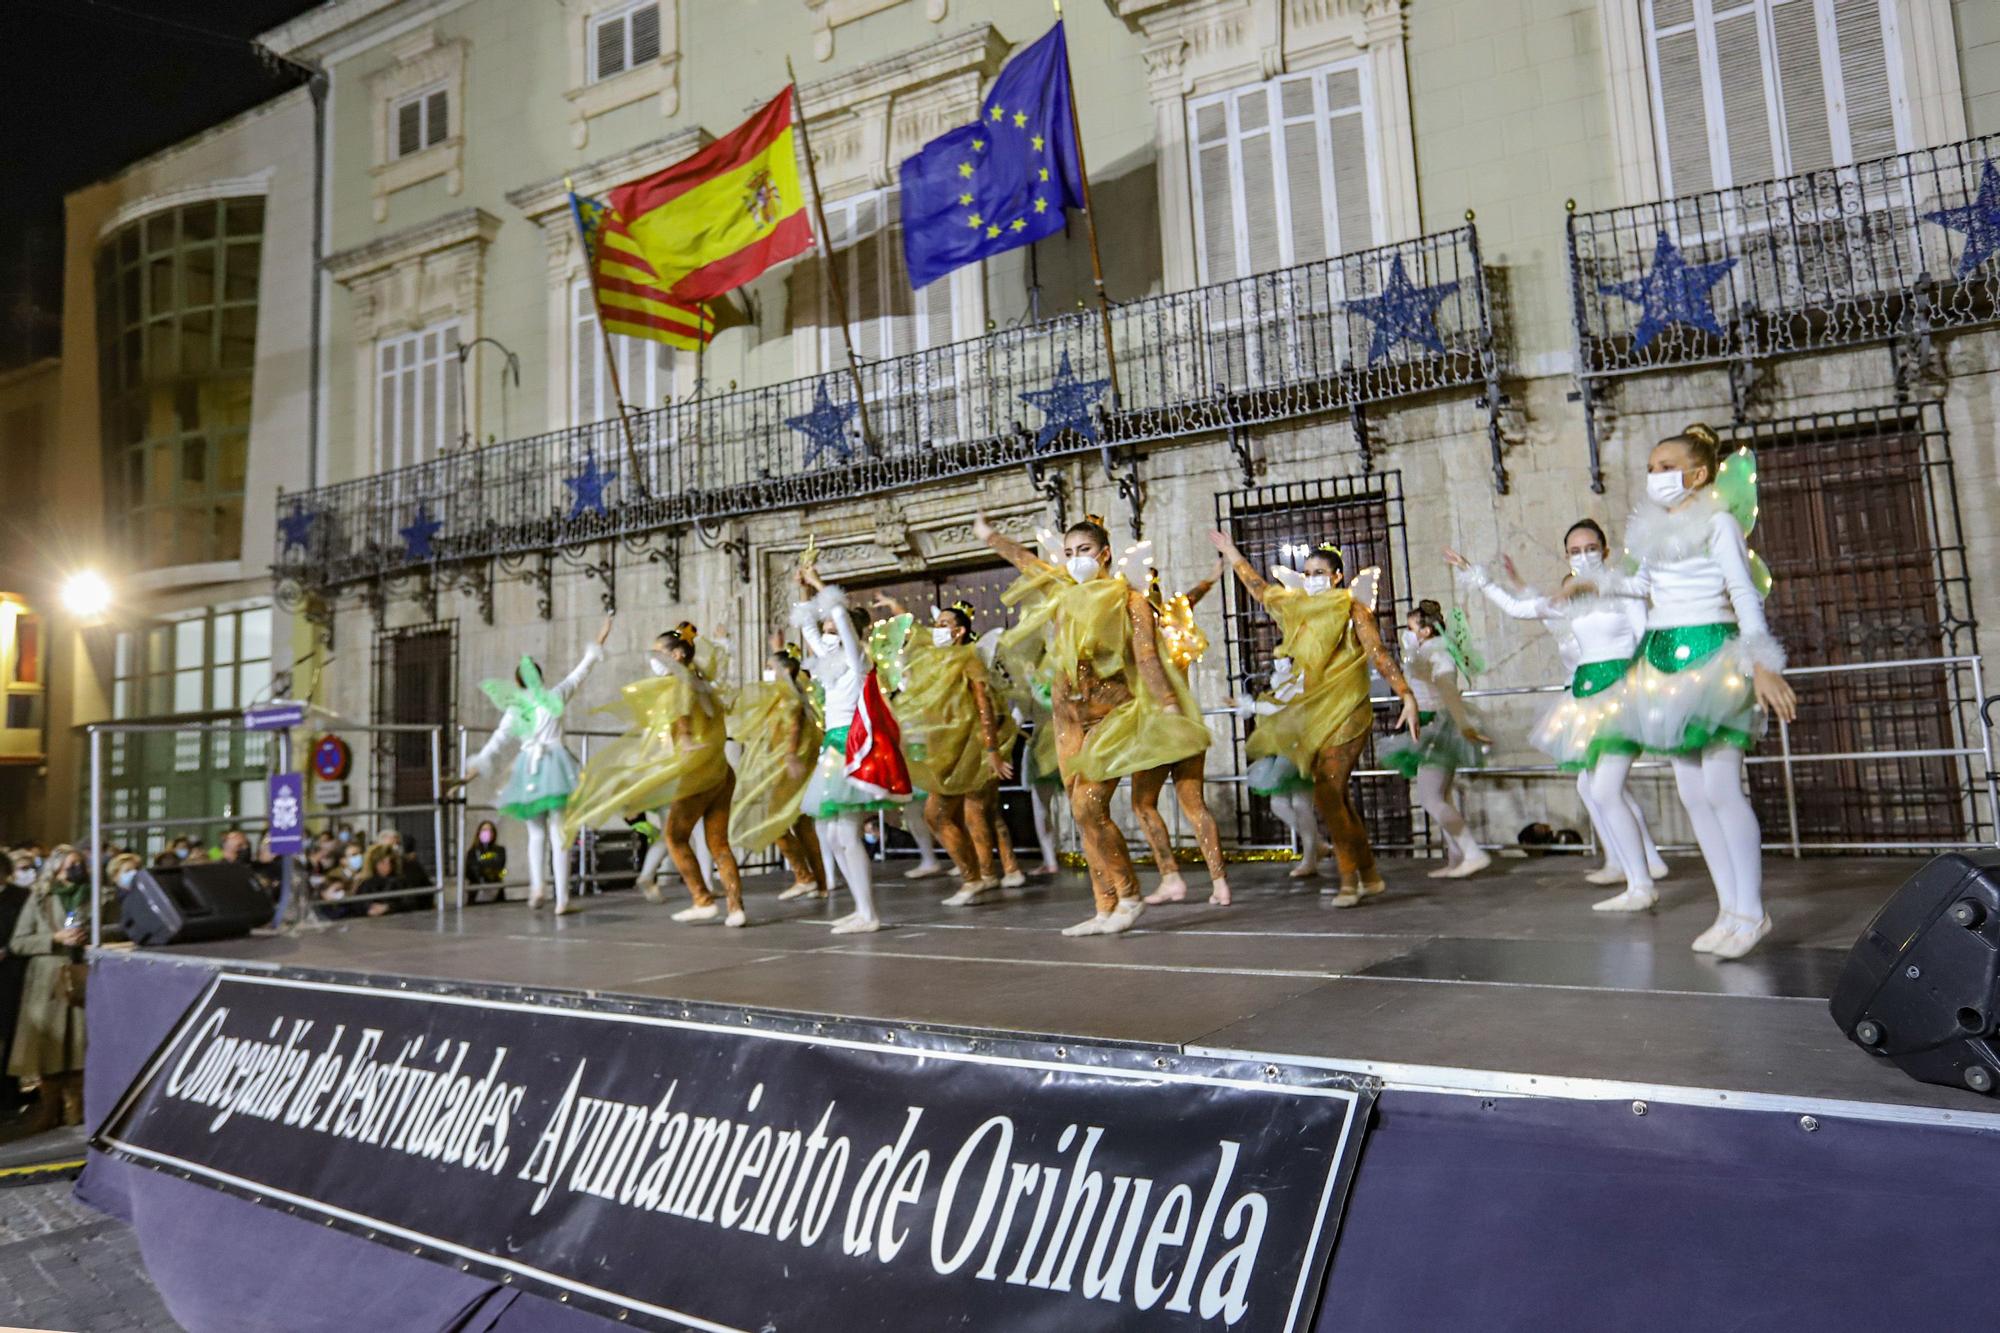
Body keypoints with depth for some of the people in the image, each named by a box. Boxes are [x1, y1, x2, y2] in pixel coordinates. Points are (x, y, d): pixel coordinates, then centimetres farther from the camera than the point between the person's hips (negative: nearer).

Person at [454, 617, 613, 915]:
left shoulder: (512, 712, 9)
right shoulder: (553, 698, 5)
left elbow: (493, 748, 4)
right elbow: (579, 672, 12)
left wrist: (469, 774, 7)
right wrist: (598, 643, 21)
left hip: (528, 771, 2)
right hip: (554, 765, -2)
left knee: (536, 833, 18)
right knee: (558, 833, -3)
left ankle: (536, 886, -1)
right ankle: (562, 900, -6)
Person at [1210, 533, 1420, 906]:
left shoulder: (1351, 608, -3)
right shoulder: (1298, 608, 14)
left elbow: (1379, 654, -12)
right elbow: (1260, 589, 28)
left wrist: (1407, 696, -21)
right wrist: (1232, 554, 33)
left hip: (1344, 713, -6)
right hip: (1312, 714, 6)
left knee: (1327, 794, -14)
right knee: (1337, 798, 7)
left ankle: (1350, 880, -5)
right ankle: (1369, 876, 17)